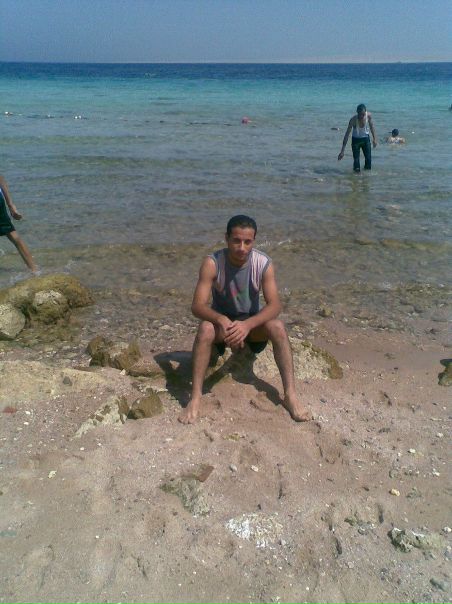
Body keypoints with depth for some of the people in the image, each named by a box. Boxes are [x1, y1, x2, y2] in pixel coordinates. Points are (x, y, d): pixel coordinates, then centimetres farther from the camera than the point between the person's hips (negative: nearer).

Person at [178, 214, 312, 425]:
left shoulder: (264, 263, -17)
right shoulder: (212, 263, -21)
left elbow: (274, 305, -24)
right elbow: (197, 306, -26)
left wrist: (247, 325, -42)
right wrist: (222, 321, -46)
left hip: (252, 322, 1)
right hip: (222, 321, -1)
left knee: (277, 327, -29)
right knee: (205, 329, -34)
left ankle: (290, 394, -24)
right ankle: (195, 397, -31)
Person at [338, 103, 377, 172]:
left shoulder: (369, 115, -19)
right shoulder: (353, 120, -27)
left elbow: (371, 126, 2)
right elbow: (347, 135, -25)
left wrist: (374, 138, 4)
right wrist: (342, 151, -29)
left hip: (366, 138, 2)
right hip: (356, 139, -2)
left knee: (368, 158, -1)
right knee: (356, 159, -6)